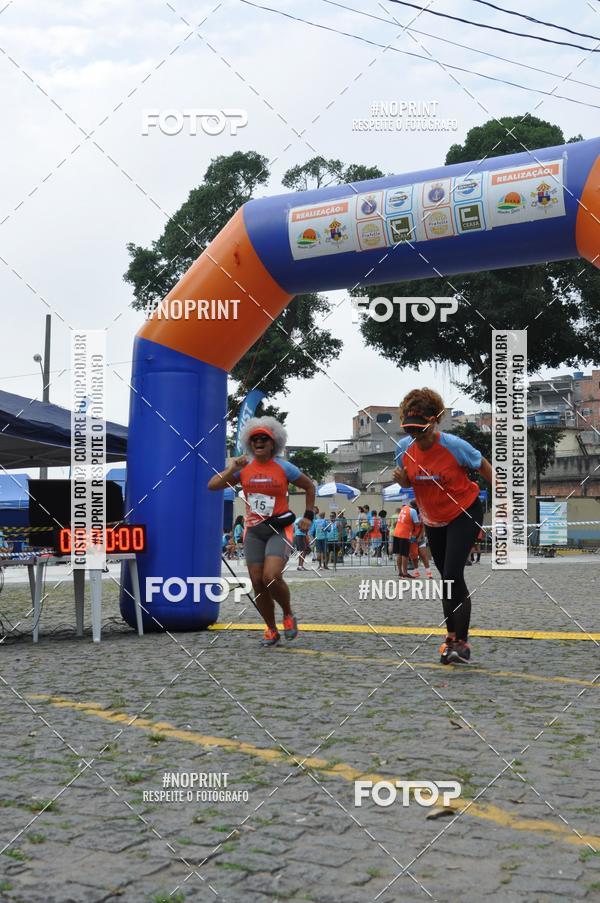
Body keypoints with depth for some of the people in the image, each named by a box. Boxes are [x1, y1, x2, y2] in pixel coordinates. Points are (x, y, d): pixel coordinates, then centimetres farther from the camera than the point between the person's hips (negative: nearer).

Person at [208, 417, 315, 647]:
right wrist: (232, 469, -16)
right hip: (253, 531, 4)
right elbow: (212, 485, -2)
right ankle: (271, 629, 22)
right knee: (258, 582, 3)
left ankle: (288, 615, 8)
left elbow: (309, 486, 11)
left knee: (271, 577, -21)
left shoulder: (283, 467, -3)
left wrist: (308, 516, 5)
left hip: (279, 530, -3)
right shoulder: (243, 467, 3)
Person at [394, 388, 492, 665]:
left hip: (464, 514, -5)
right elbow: (407, 482, 5)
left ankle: (461, 642, -6)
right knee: (447, 578, 15)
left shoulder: (453, 445, -26)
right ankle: (452, 635, 29)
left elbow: (484, 467, -11)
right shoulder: (404, 447, -13)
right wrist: (401, 479, -19)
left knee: (452, 575, -17)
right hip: (433, 520, 5)